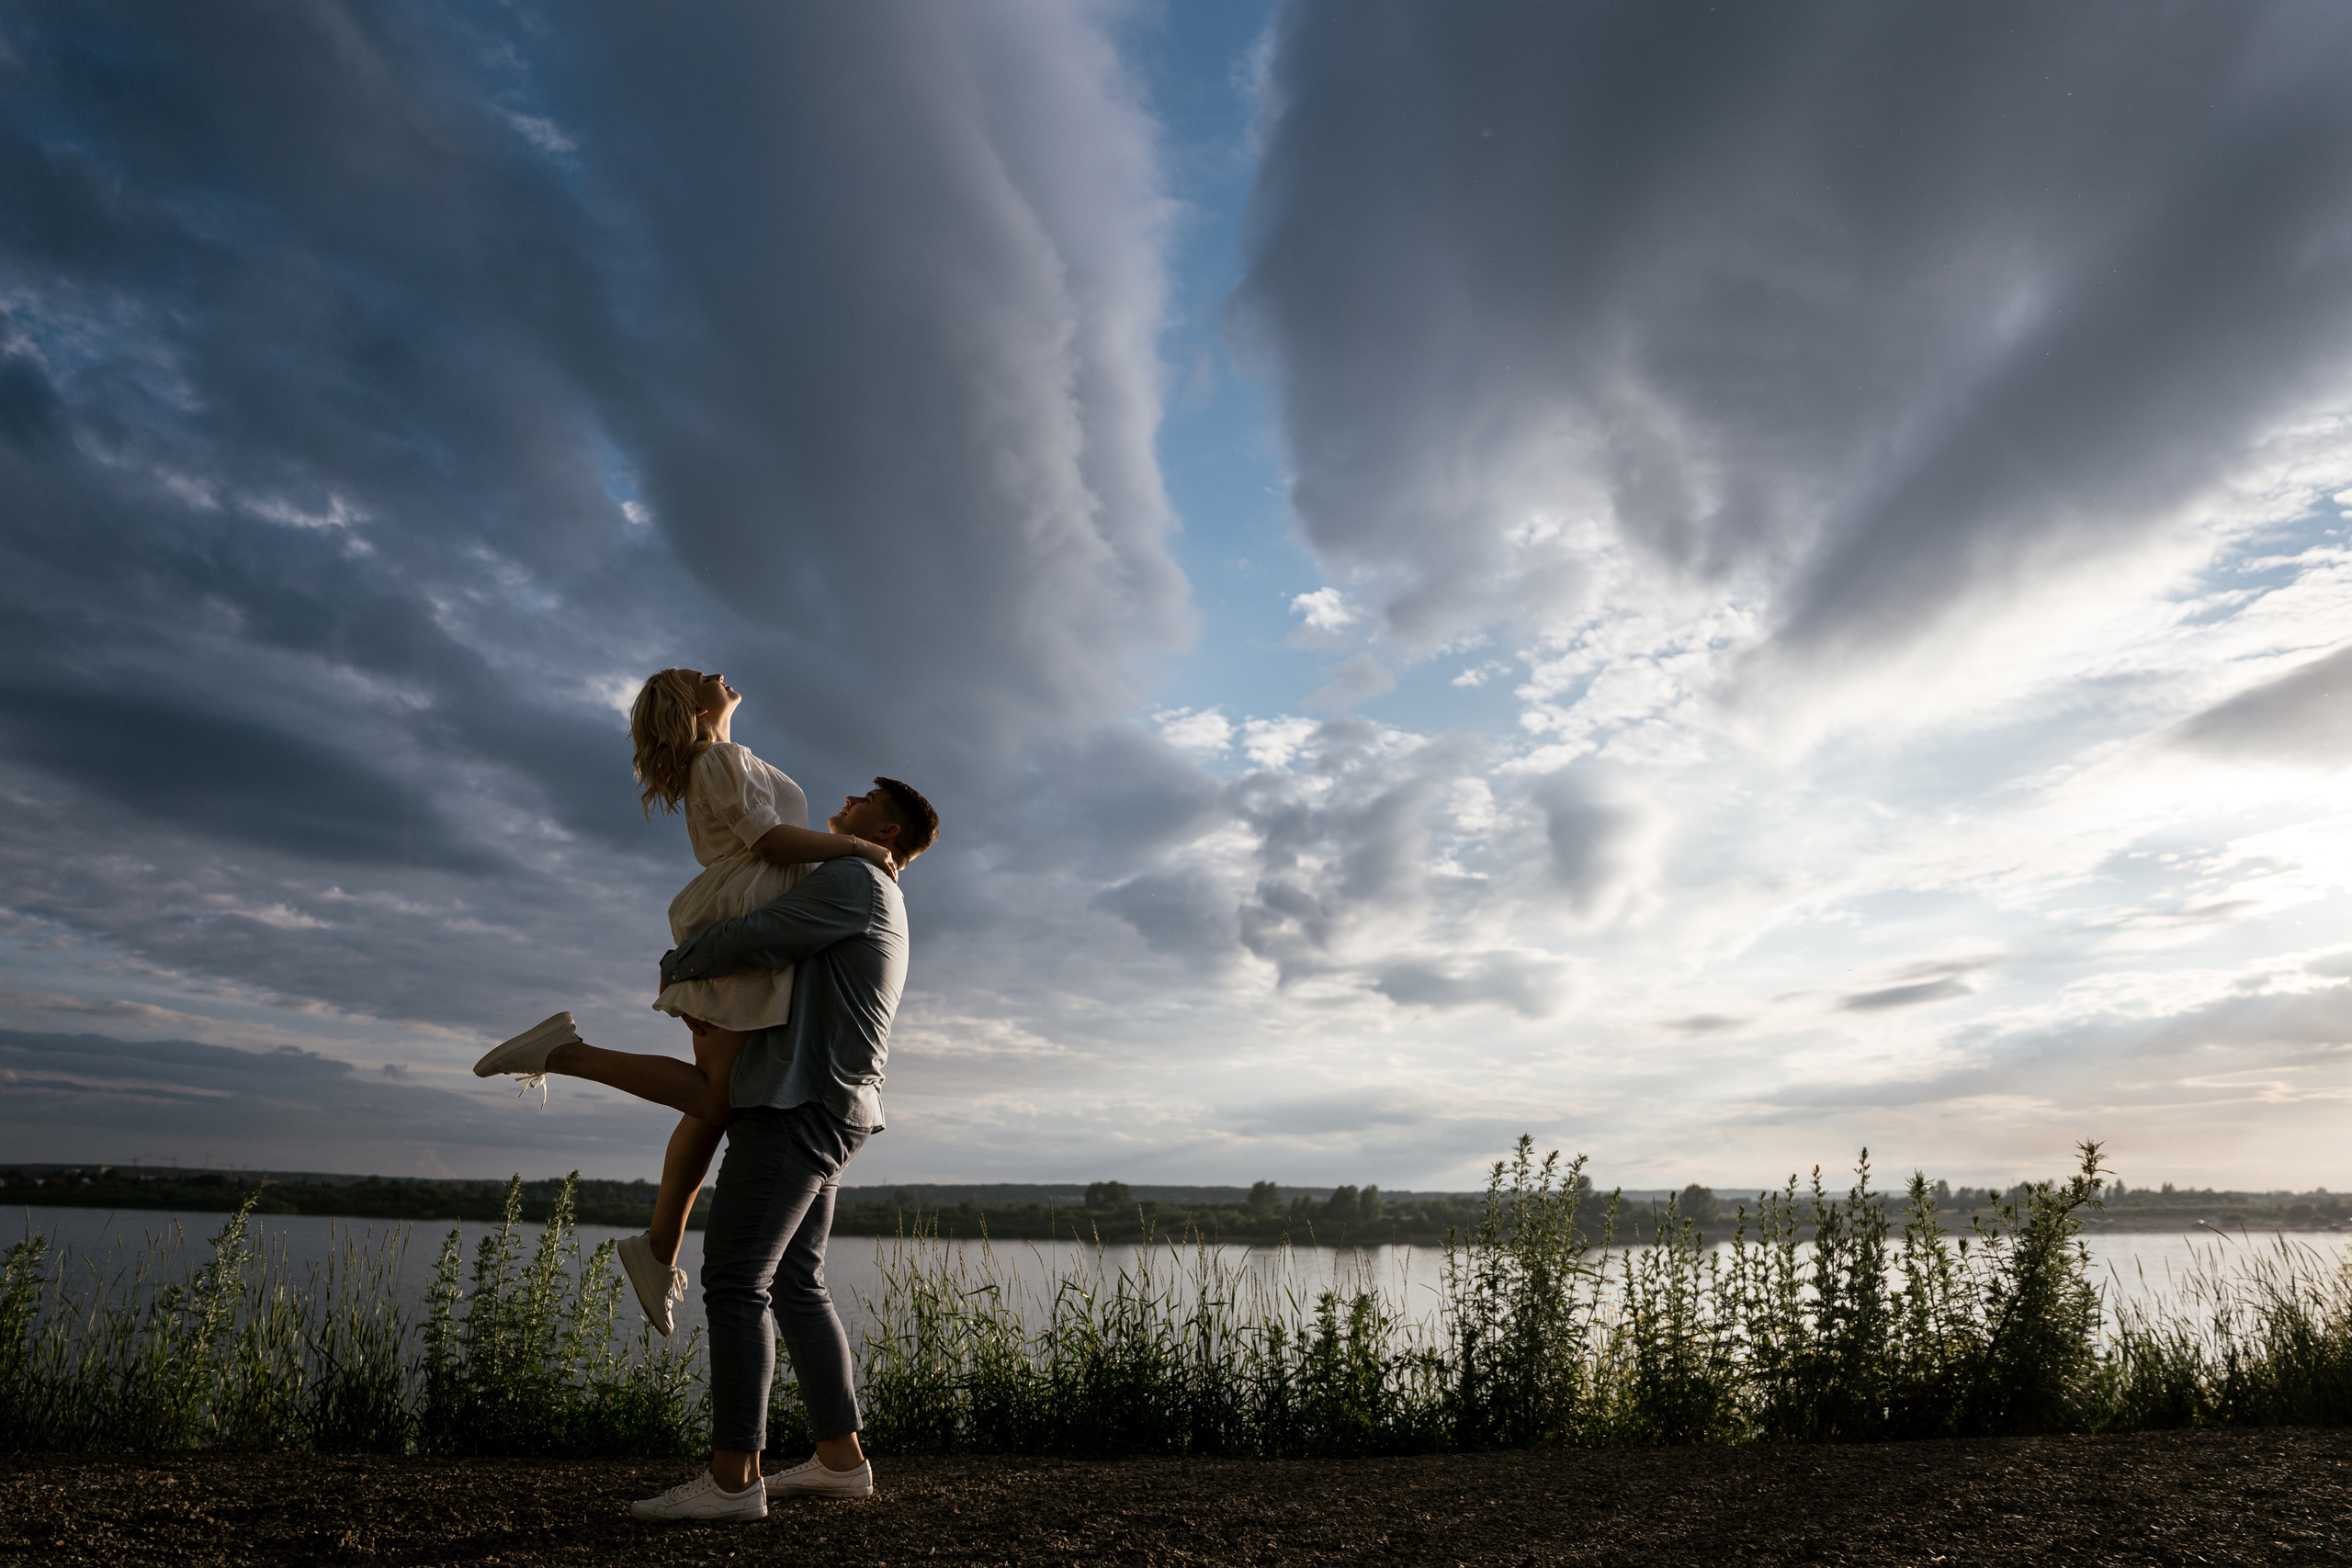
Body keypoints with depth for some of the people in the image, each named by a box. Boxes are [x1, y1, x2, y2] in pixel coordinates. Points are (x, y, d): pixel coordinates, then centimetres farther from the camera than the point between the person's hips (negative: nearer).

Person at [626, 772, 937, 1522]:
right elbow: (784, 965, 31)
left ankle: (731, 1478, -7)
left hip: (800, 1106, -10)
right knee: (795, 1285, 11)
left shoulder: (853, 879, -8)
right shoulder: (881, 913, 25)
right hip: (818, 1111, 10)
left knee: (735, 1279, -9)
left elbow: (753, 940, -13)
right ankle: (839, 1457, 14)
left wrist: (676, 966, 4)